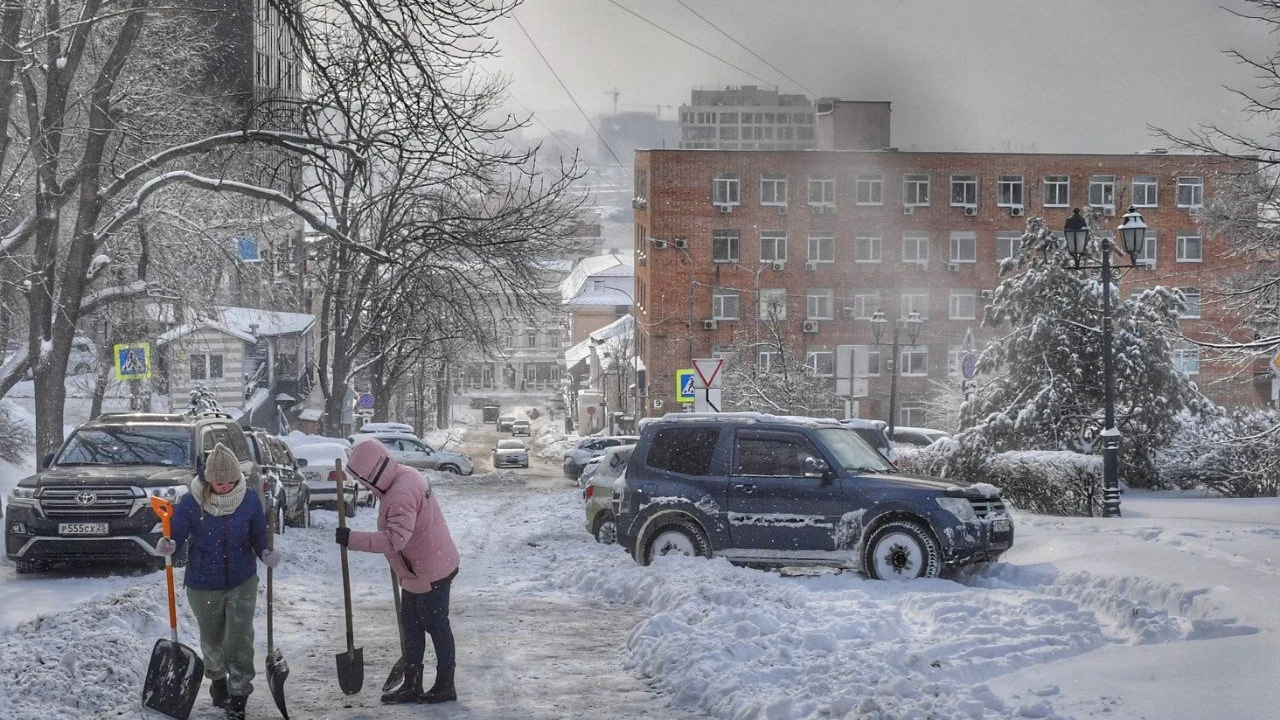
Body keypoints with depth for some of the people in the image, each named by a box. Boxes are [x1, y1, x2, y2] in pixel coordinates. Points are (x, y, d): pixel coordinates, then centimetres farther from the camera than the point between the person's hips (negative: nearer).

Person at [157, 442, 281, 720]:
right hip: (203, 584, 0)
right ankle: (217, 680, 48)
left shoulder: (249, 499, -12)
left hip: (242, 582, 0)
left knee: (239, 641, -6)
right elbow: (177, 536, -12)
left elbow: (259, 536, -2)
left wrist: (266, 554, -22)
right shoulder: (191, 502, -17)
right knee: (212, 639, 20)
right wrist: (168, 546, -35)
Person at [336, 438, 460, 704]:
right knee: (411, 625, 16)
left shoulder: (400, 496, -29)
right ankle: (412, 685, 25)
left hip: (429, 572, -10)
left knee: (436, 627, 4)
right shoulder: (405, 475, 3)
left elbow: (395, 540, -36)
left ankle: (445, 686, 17)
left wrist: (352, 539, -32)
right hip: (419, 570, 10)